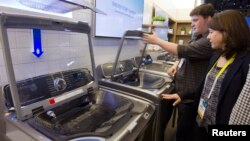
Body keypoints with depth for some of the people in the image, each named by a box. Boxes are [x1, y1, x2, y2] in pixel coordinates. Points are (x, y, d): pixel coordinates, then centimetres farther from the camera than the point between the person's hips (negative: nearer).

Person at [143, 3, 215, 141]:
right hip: (181, 90, 9)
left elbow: (184, 51, -29)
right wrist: (177, 65, 0)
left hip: (189, 97, -9)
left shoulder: (210, 41, -21)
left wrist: (157, 40, -21)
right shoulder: (197, 38, 10)